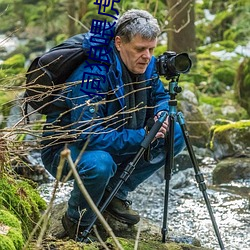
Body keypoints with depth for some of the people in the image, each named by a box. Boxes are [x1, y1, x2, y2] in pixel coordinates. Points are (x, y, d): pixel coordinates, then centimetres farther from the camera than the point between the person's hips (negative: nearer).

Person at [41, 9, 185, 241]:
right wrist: (142, 137, -35)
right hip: (65, 148, -8)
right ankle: (77, 222, -9)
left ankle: (115, 193, 7)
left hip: (114, 143, 8)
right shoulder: (92, 76, -32)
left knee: (175, 135, -3)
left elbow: (160, 96, 11)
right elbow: (89, 135, -36)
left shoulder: (146, 65, -8)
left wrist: (161, 114, -13)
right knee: (99, 163, -41)